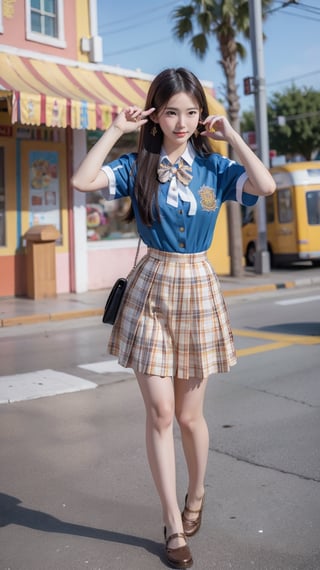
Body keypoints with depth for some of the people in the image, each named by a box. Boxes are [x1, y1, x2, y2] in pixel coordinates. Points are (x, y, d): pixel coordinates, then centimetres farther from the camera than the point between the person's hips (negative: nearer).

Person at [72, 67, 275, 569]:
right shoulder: (138, 166, 0)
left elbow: (266, 186, -15)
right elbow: (82, 181, -16)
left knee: (189, 414, 8)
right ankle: (173, 524, 14)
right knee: (160, 412, -1)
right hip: (151, 288, 0)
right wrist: (116, 130, -9)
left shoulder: (215, 167, 3)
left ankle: (196, 496, 37)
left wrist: (231, 136, -6)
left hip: (198, 289, 1)